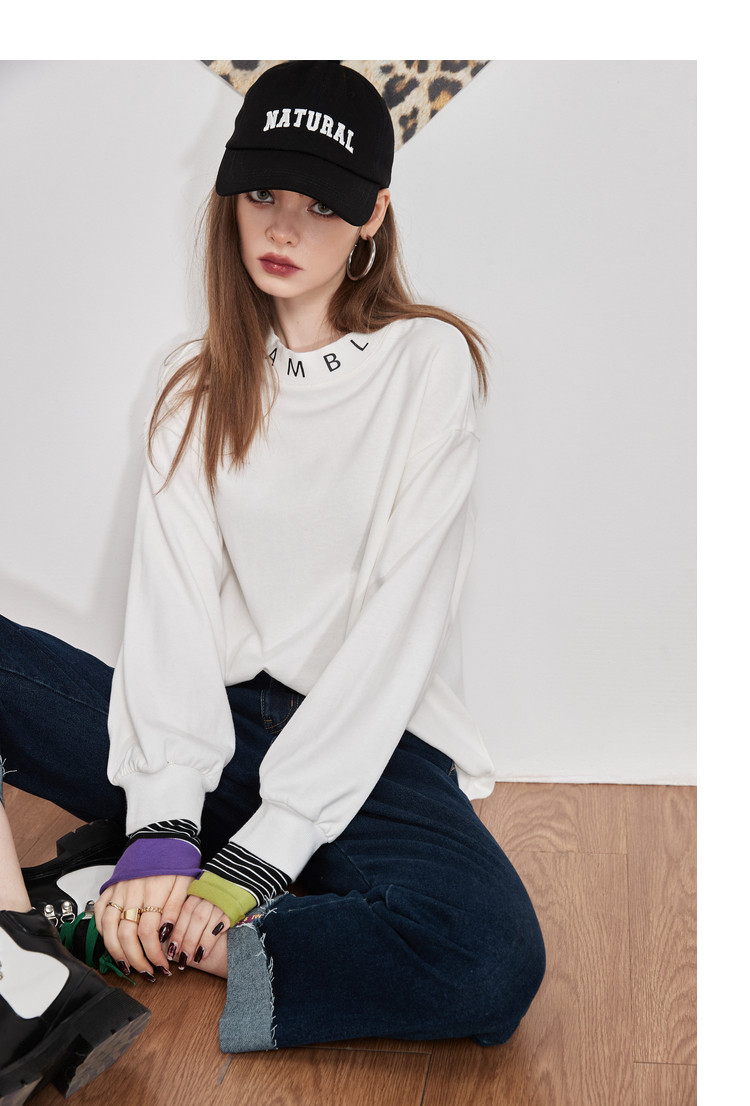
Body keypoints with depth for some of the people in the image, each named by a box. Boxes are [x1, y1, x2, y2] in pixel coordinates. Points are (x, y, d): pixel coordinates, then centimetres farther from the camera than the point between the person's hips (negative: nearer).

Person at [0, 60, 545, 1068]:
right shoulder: (199, 386, 9)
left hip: (370, 747, -3)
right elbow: (171, 602, -5)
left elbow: (399, 623, -13)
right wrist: (161, 826, -20)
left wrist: (262, 853, -20)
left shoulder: (428, 361, -4)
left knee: (490, 962, -34)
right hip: (216, 728, 3)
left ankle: (145, 931, -23)